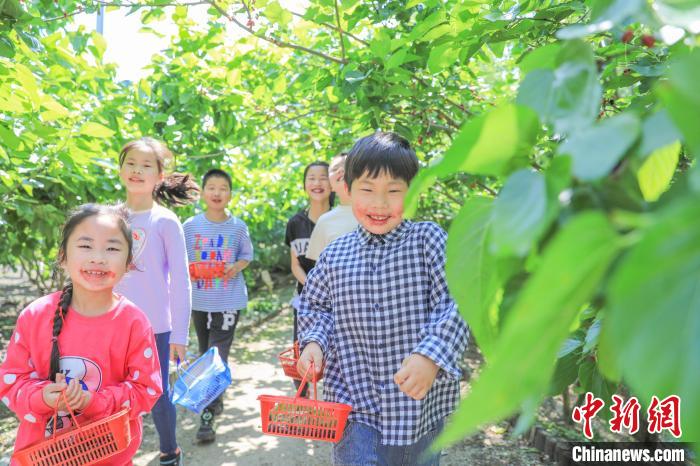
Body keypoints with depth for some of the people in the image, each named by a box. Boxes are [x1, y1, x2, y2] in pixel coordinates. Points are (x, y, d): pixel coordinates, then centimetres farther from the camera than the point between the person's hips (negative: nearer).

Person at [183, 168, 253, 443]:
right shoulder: (191, 226, -2)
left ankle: (207, 415, 1)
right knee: (205, 354, 17)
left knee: (218, 356, -6)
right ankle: (216, 398, 38)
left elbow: (246, 255, 6)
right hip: (200, 300, 3)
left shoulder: (238, 227, -4)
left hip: (228, 300, -2)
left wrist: (237, 266, -14)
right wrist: (188, 270, -17)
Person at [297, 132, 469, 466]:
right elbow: (316, 307, 13)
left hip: (421, 405, 0)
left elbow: (455, 306, -13)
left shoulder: (429, 240, -8)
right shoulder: (335, 255, 0)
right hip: (354, 404, 1)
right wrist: (314, 342, -5)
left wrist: (430, 355, -27)